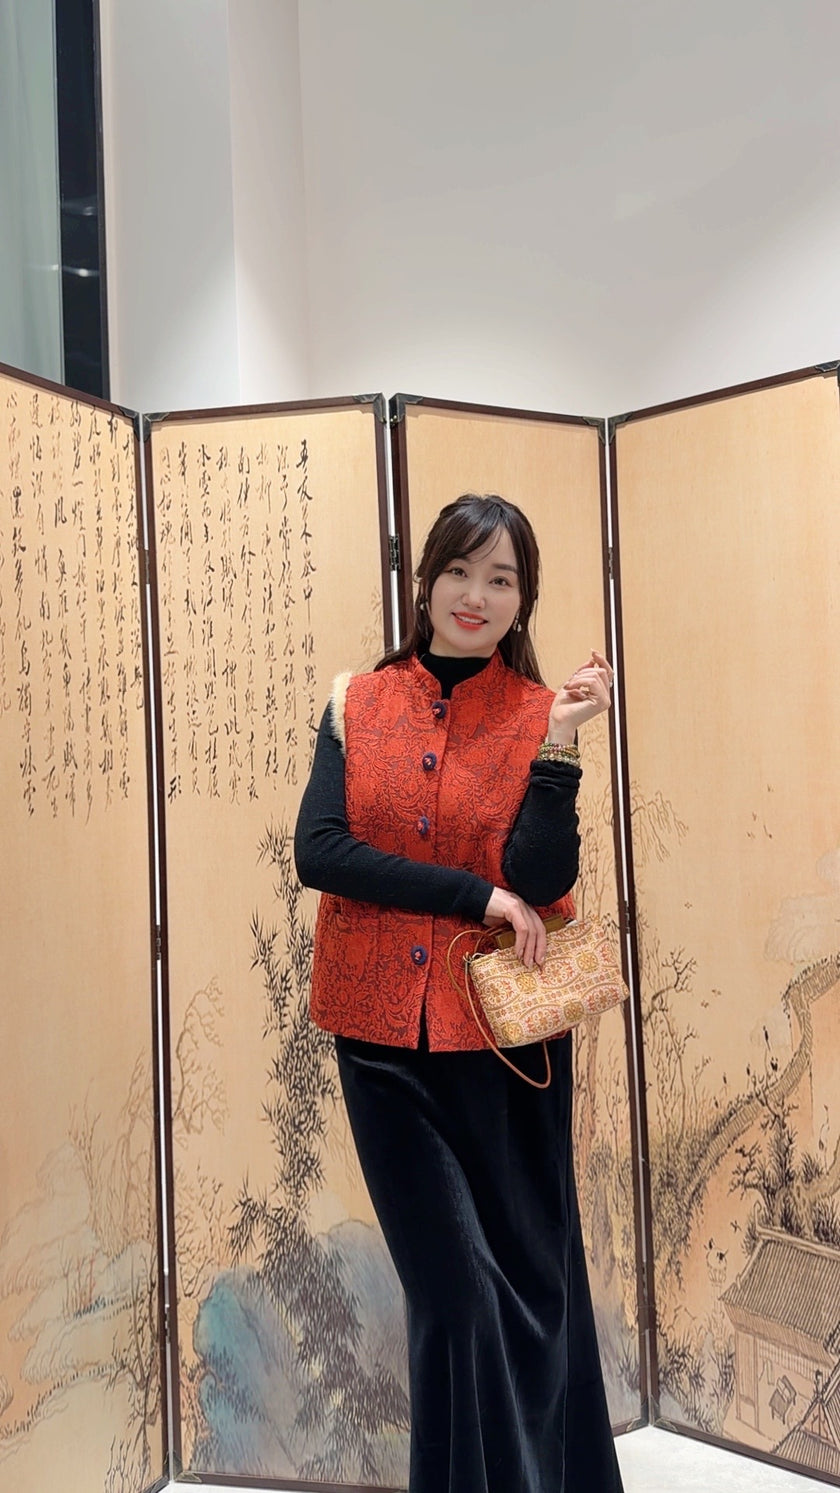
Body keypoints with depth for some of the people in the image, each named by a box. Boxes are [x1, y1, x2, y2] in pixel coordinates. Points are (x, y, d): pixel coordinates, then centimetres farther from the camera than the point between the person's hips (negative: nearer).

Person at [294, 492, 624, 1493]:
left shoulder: (540, 715, -1)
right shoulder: (358, 705, 2)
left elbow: (538, 882, -12)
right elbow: (317, 852, -10)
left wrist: (559, 745, -22)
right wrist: (477, 896, -14)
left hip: (502, 1036, 0)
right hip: (382, 1035, 1)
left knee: (528, 1274, 14)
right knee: (454, 1284, 8)